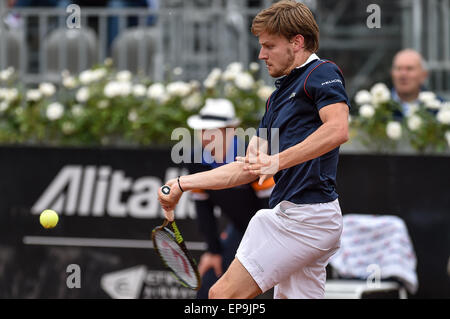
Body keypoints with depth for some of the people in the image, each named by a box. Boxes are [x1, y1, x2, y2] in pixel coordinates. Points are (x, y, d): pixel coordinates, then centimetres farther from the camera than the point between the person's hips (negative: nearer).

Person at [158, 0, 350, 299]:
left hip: (305, 215, -10)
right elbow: (248, 168, 25)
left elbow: (338, 129, -22)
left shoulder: (322, 73, -3)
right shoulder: (278, 97, 25)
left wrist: (278, 161, -25)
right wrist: (183, 184, 21)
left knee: (224, 294, -11)